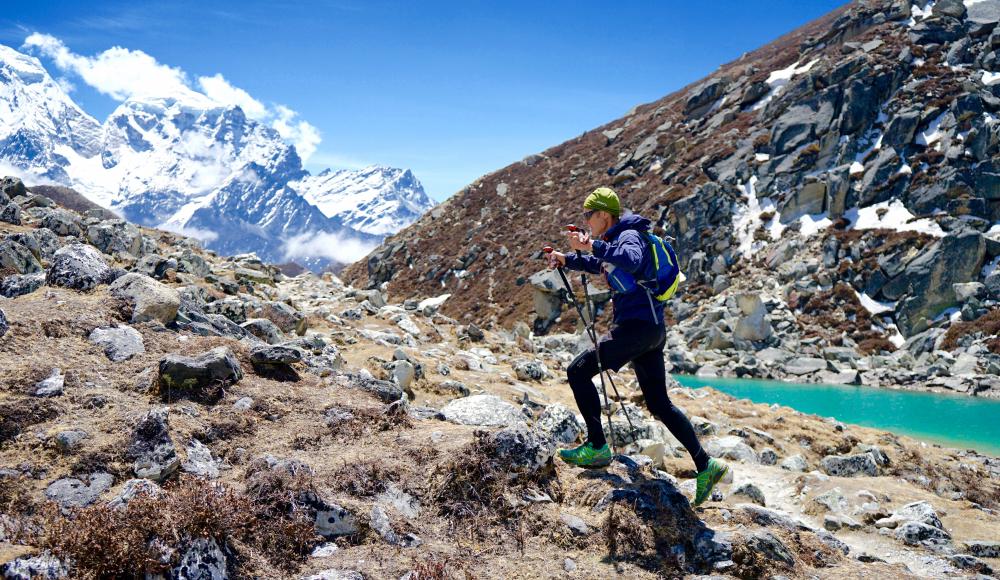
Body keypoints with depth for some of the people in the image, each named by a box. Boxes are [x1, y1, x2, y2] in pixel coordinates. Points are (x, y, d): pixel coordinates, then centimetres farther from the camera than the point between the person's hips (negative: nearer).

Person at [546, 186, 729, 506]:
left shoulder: (629, 235, -9)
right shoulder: (617, 241, 21)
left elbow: (631, 260, -33)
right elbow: (602, 266, 40)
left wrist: (594, 246, -27)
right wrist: (567, 259, 28)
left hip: (637, 325, -10)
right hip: (652, 330, 10)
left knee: (578, 372, -6)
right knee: (660, 405, 12)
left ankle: (597, 448, -4)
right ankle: (705, 465, 14)